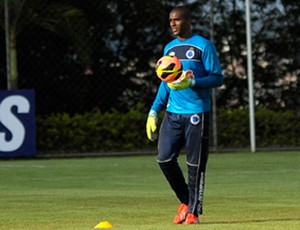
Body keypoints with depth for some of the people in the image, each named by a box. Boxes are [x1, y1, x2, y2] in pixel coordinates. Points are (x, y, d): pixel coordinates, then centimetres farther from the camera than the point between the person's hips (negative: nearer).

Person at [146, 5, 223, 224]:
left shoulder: (204, 46, -4)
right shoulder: (169, 48, 15)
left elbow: (217, 78, -6)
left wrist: (192, 82, -22)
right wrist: (154, 110, 14)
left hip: (197, 114, -5)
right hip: (172, 113, 5)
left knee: (195, 165, -3)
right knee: (165, 159, -4)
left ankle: (194, 211, 6)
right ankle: (185, 201, 14)